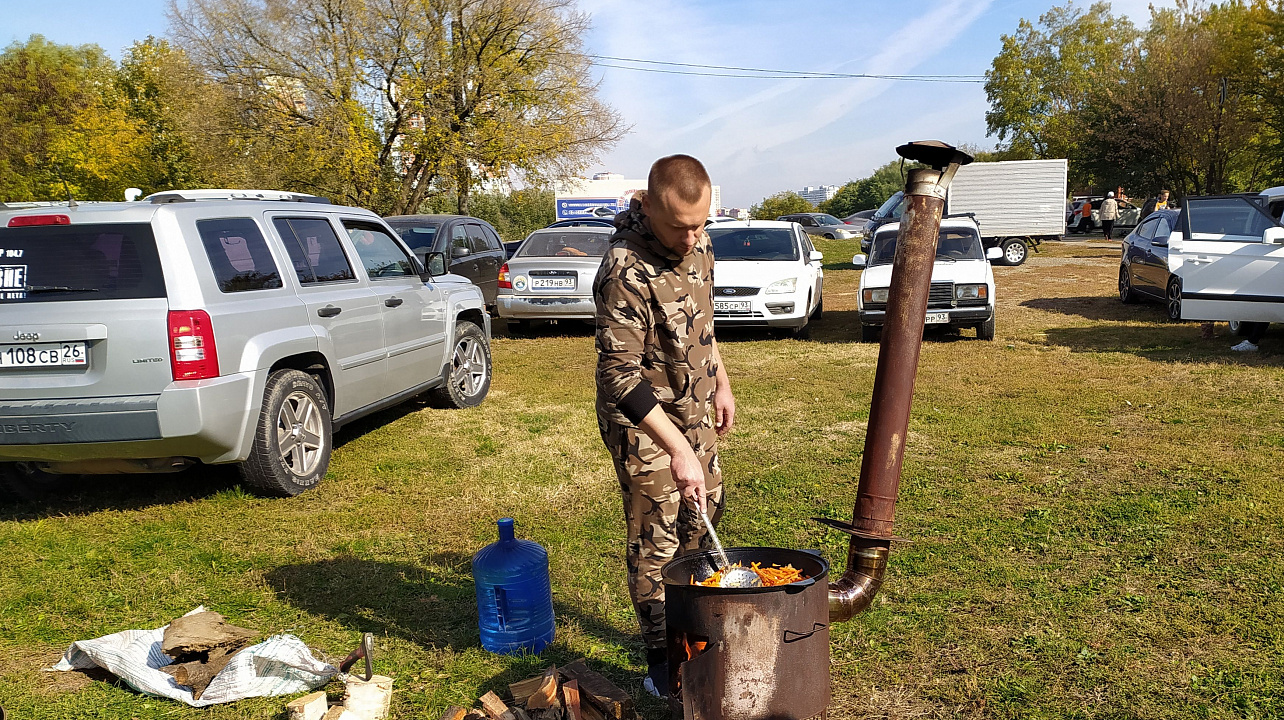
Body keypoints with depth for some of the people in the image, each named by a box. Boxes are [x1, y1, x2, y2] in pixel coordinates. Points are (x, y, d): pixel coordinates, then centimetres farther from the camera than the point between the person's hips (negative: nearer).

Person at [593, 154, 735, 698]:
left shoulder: (697, 244, -4)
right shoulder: (626, 271, -30)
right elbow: (620, 373, -32)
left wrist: (721, 384, 16)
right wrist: (677, 449, -36)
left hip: (694, 410, 8)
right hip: (642, 422, -8)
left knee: (705, 511, 20)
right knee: (655, 539, 1)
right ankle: (660, 658, 18)